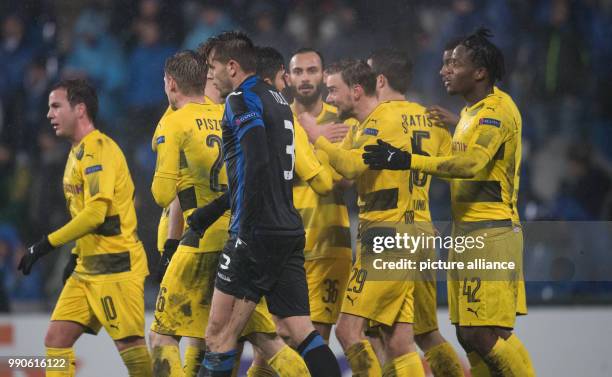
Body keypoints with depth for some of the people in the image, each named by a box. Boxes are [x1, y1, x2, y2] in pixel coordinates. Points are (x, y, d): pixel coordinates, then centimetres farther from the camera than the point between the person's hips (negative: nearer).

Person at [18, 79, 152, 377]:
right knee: (55, 339, 2)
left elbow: (96, 213, -23)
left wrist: (47, 244, -20)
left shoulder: (98, 148, -14)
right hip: (88, 268, 10)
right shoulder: (78, 152, 16)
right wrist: (76, 255, 18)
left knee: (129, 345, -9)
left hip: (115, 265, -10)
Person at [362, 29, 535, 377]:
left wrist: (408, 161, -27)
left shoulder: (497, 109, -13)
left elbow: (472, 163, -26)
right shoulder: (470, 113, 19)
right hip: (467, 233, 10)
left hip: (491, 232, -10)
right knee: (468, 335, 8)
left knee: (484, 335, -15)